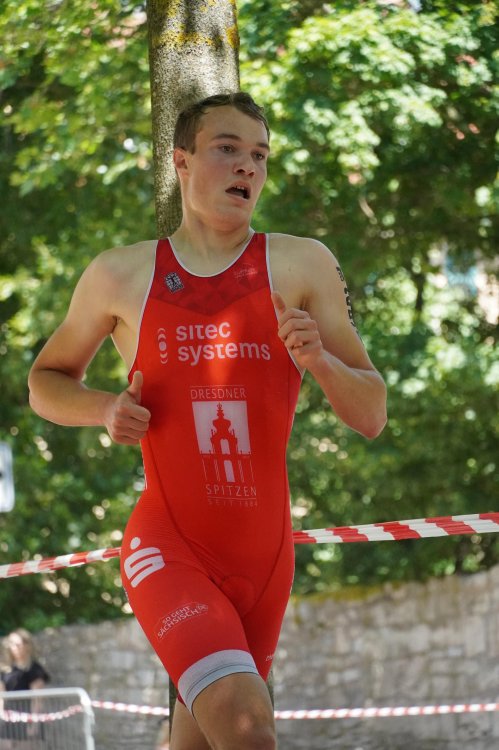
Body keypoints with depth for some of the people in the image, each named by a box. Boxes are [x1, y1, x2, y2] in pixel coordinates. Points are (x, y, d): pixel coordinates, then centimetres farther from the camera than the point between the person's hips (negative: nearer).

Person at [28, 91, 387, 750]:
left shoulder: (302, 266, 2)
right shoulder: (120, 275, 2)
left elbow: (371, 417, 3)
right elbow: (45, 382, 16)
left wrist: (320, 360, -18)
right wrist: (105, 409, -5)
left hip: (265, 551, 3)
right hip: (168, 545, -2)